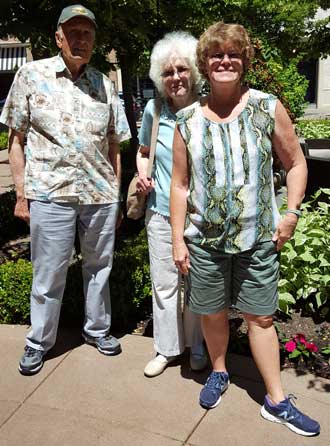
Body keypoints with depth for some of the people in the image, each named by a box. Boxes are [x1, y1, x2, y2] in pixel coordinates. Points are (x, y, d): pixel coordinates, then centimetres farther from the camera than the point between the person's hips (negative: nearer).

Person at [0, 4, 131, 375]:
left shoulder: (104, 84, 10)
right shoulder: (31, 75, 2)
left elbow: (113, 145, 12)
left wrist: (116, 195, 9)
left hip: (101, 194, 3)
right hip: (50, 193, -3)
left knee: (99, 267, 14)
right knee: (48, 274, 6)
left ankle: (97, 328, 34)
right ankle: (39, 341, 25)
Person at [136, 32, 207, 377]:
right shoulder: (154, 110, 1)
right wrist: (142, 175, -4)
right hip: (160, 212, 2)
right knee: (163, 284, 11)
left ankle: (196, 348, 32)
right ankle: (166, 349, 29)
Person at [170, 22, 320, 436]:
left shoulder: (268, 108, -2)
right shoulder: (188, 120, 0)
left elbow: (296, 164, 5)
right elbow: (180, 185, 3)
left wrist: (290, 213, -5)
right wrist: (178, 241, 0)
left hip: (258, 238, -1)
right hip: (205, 239, 1)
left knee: (259, 317, 8)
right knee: (213, 313, 15)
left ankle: (276, 401, 23)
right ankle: (218, 372, 41)